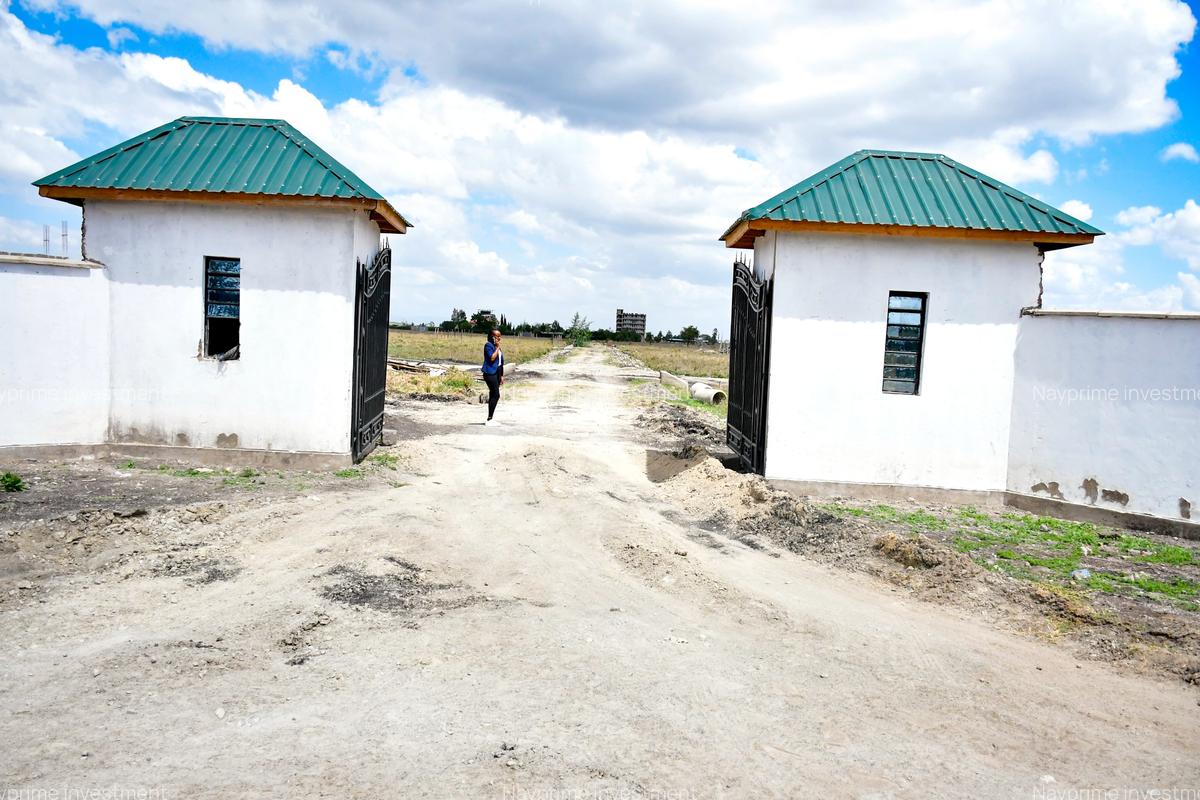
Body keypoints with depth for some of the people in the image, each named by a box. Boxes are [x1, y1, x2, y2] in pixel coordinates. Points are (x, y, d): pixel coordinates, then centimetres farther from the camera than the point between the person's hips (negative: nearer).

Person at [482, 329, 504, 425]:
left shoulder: (497, 346, 18)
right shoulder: (488, 345, -9)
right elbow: (492, 358, -22)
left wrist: (501, 375, 19)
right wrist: (497, 347, -13)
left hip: (497, 373, 9)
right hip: (490, 373, -9)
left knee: (493, 395, 9)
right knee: (496, 395, -14)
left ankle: (490, 419, 12)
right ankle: (489, 419, -13)